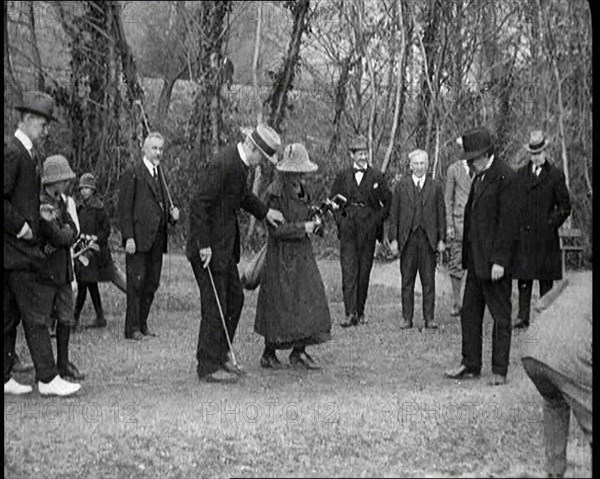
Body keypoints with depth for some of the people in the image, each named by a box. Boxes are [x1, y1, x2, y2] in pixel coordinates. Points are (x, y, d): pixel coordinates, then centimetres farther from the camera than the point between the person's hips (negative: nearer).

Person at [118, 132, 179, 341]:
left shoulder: (160, 175, 19)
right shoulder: (133, 174, -4)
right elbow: (124, 208, -8)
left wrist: (171, 214, 4)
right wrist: (128, 237, -15)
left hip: (157, 240, 7)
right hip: (138, 239, -7)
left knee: (152, 283, 8)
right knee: (137, 282, -5)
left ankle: (142, 324, 16)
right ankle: (132, 328, 1)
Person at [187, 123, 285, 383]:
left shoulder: (240, 164, 7)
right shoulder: (222, 165, -23)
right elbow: (198, 204, -24)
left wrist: (264, 211, 16)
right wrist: (204, 246, -23)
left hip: (225, 246, 10)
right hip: (209, 247, -10)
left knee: (235, 299, 17)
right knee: (214, 307, -3)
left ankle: (221, 354, 30)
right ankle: (208, 366, 7)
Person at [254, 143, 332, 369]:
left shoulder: (300, 189, 10)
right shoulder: (275, 192, -14)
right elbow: (275, 229, -18)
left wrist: (313, 223, 2)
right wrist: (302, 227, -17)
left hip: (302, 253, 7)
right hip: (281, 255, -7)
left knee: (308, 299, 1)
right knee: (278, 304, -1)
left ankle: (299, 351, 8)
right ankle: (269, 354, 11)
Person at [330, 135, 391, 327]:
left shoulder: (377, 176, 6)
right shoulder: (343, 176, 9)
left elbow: (387, 201, 8)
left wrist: (378, 219, -2)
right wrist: (340, 219, 2)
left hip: (368, 228, 0)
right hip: (348, 227, 0)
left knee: (364, 270, 5)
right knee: (349, 270, -9)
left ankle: (360, 312, 16)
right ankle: (350, 313, -13)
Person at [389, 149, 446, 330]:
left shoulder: (435, 186, 8)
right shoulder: (402, 186, 7)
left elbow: (441, 214, 8)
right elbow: (394, 214, 6)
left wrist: (441, 239, 1)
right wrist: (393, 239, -1)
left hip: (428, 239, 0)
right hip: (407, 239, 0)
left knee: (428, 281, 1)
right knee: (407, 281, 4)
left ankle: (429, 318, 6)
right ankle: (407, 318, 9)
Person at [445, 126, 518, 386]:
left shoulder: (505, 177, -14)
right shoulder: (480, 177, 14)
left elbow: (507, 222, -18)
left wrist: (499, 260, -20)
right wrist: (467, 255, 14)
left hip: (494, 260, -9)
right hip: (476, 258, 9)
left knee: (501, 316, 2)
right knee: (470, 313, 13)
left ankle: (500, 371, 9)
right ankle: (470, 365, 22)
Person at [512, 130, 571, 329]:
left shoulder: (555, 175, 0)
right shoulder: (520, 174, 12)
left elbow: (565, 207, 2)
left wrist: (551, 223, -5)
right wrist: (515, 225, 7)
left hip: (545, 236, -3)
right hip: (522, 234, 3)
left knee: (545, 279, 1)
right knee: (523, 276, 2)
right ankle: (523, 316, 7)